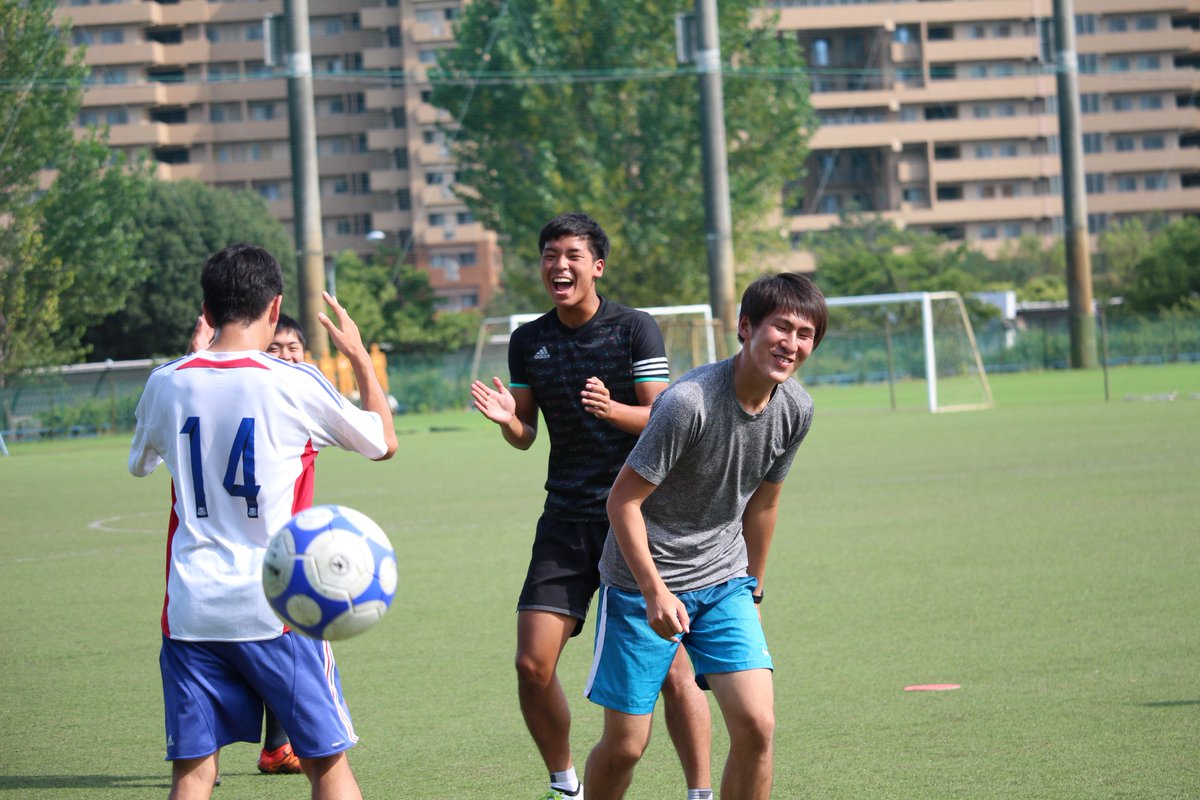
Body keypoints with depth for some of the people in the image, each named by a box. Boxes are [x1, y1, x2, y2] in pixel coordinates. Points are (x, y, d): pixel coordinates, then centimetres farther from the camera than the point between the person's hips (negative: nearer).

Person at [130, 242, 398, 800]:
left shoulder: (168, 383, 1)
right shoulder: (294, 385, -7)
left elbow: (140, 462, 23)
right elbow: (384, 442, 9)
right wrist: (360, 356, 23)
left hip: (191, 610, 3)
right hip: (277, 607, -3)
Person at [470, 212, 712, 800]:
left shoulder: (636, 329, -4)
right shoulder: (528, 341, 8)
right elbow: (525, 435, 13)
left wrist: (612, 409, -27)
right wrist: (506, 418, -10)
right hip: (566, 519, 4)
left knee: (670, 665, -8)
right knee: (533, 665, -5)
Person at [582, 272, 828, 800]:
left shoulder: (796, 409, -4)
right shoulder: (688, 402, -24)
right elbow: (623, 500, -18)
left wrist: (753, 583, 21)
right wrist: (655, 594, -21)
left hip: (723, 584, 5)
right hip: (643, 580, -5)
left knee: (756, 726, -10)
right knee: (625, 746, 0)